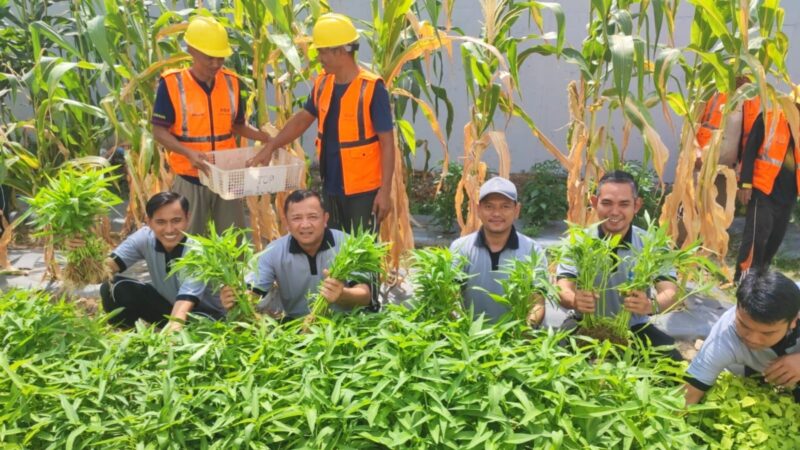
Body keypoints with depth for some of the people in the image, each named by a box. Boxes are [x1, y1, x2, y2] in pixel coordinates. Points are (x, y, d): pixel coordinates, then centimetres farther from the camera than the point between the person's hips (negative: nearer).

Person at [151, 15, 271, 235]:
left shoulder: (231, 82, 2)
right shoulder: (172, 84, -11)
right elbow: (159, 131, -9)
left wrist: (265, 137, -5)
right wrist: (189, 153, -26)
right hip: (190, 180, -3)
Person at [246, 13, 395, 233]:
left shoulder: (372, 89, -17)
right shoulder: (322, 84, 2)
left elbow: (387, 142, -16)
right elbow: (302, 119, 14)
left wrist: (385, 191, -18)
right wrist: (270, 146, 5)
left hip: (363, 189, -6)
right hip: (331, 186, 6)